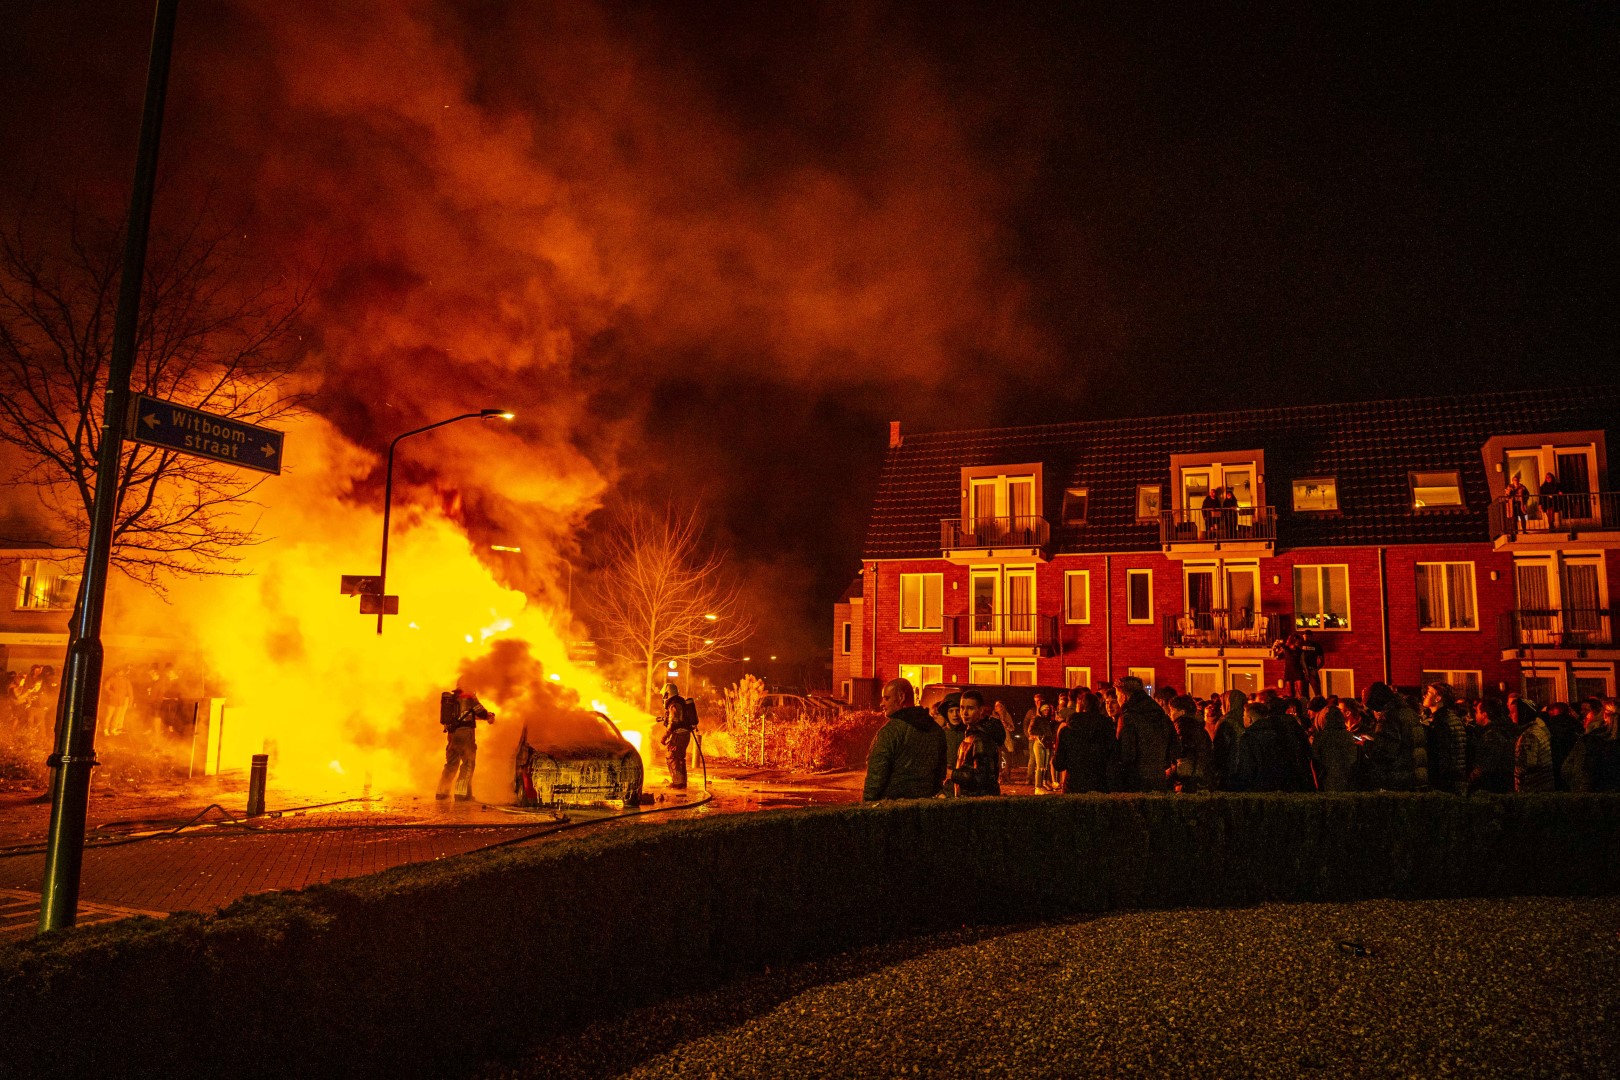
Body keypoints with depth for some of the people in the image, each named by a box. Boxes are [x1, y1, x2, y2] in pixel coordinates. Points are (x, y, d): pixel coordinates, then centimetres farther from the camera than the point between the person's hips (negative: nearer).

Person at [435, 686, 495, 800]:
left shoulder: (451, 700, 22)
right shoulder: (469, 698, 2)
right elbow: (481, 713, -5)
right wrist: (489, 715, 17)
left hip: (452, 734, 7)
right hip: (465, 732, -7)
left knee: (451, 763, 16)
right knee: (468, 762, -4)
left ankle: (442, 791, 15)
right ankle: (461, 792, -14)